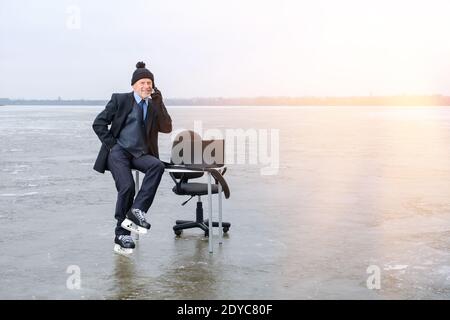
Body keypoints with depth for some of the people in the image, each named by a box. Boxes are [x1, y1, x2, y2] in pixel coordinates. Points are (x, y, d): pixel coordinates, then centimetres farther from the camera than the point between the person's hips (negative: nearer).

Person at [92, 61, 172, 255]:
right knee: (127, 186, -25)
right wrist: (111, 144, -7)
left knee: (157, 165, -30)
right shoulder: (120, 100, 4)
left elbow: (167, 128, -1)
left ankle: (137, 211, -26)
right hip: (119, 151, -3)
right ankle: (122, 236, -9)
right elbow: (98, 123, 2)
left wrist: (159, 104, -9)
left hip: (140, 153, 4)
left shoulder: (154, 106, 13)